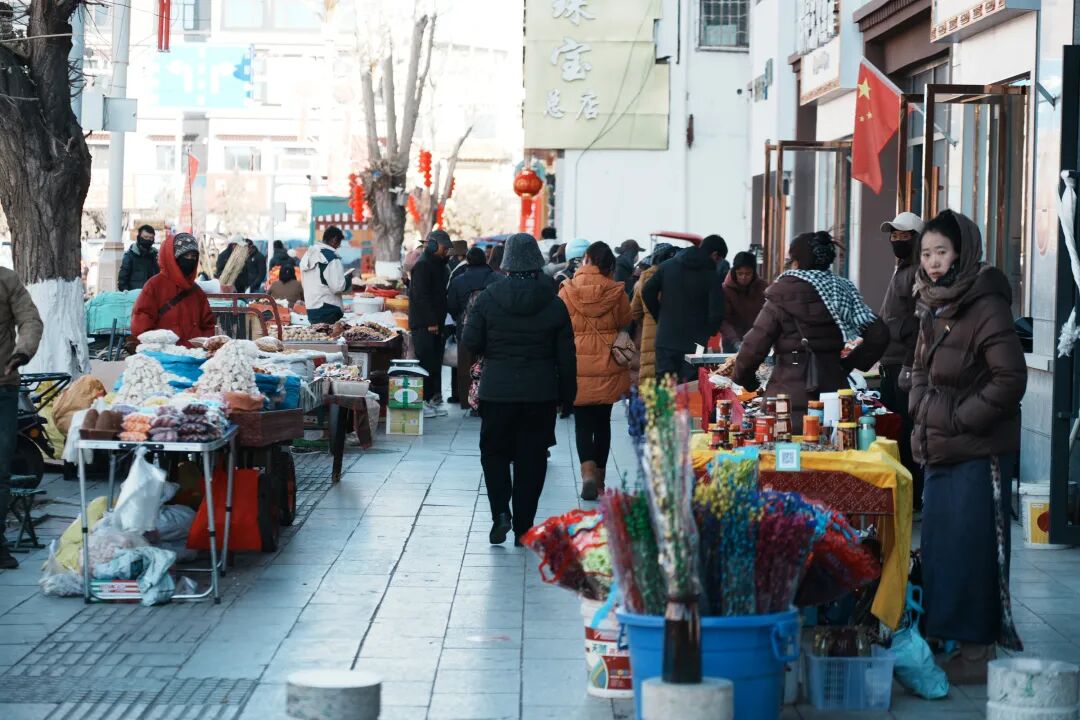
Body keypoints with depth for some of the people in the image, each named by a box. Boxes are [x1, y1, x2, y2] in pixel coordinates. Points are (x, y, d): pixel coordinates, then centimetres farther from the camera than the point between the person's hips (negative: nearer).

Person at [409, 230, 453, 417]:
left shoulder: (440, 265, 18)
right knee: (426, 363, -8)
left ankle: (435, 399, 14)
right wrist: (431, 323, -19)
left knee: (435, 362, 10)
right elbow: (421, 296, -17)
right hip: (424, 324, -9)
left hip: (436, 323, 9)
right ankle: (423, 400, -4)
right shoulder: (422, 265, -11)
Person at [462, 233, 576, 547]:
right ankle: (523, 527, 9)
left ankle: (501, 512, -5)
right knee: (532, 457, 8)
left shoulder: (489, 298, -6)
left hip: (497, 391, -1)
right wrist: (568, 396, 9)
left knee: (494, 451, 14)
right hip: (541, 393, 1)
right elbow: (566, 355, 0)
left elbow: (471, 343, -5)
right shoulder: (553, 303, -3)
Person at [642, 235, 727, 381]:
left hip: (666, 338, 4)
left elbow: (647, 291, 3)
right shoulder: (713, 278, -7)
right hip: (695, 343, -4)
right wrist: (709, 334, 6)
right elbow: (716, 314, -13)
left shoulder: (668, 266, 5)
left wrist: (660, 317, 13)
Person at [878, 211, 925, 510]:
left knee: (906, 433, -7)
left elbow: (920, 325, -19)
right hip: (891, 364, 10)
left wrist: (908, 365, -22)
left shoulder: (919, 273, -11)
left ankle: (913, 498, -4)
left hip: (905, 366, -10)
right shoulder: (901, 271, 20)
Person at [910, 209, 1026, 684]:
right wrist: (920, 409, 6)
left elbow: (1011, 379, -19)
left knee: (971, 548, -4)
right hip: (939, 450, 9)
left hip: (979, 453, -9)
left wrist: (960, 419, -16)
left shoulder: (986, 307, -15)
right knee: (939, 544, 13)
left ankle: (979, 649, 5)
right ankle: (948, 641, 23)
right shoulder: (933, 309, 11)